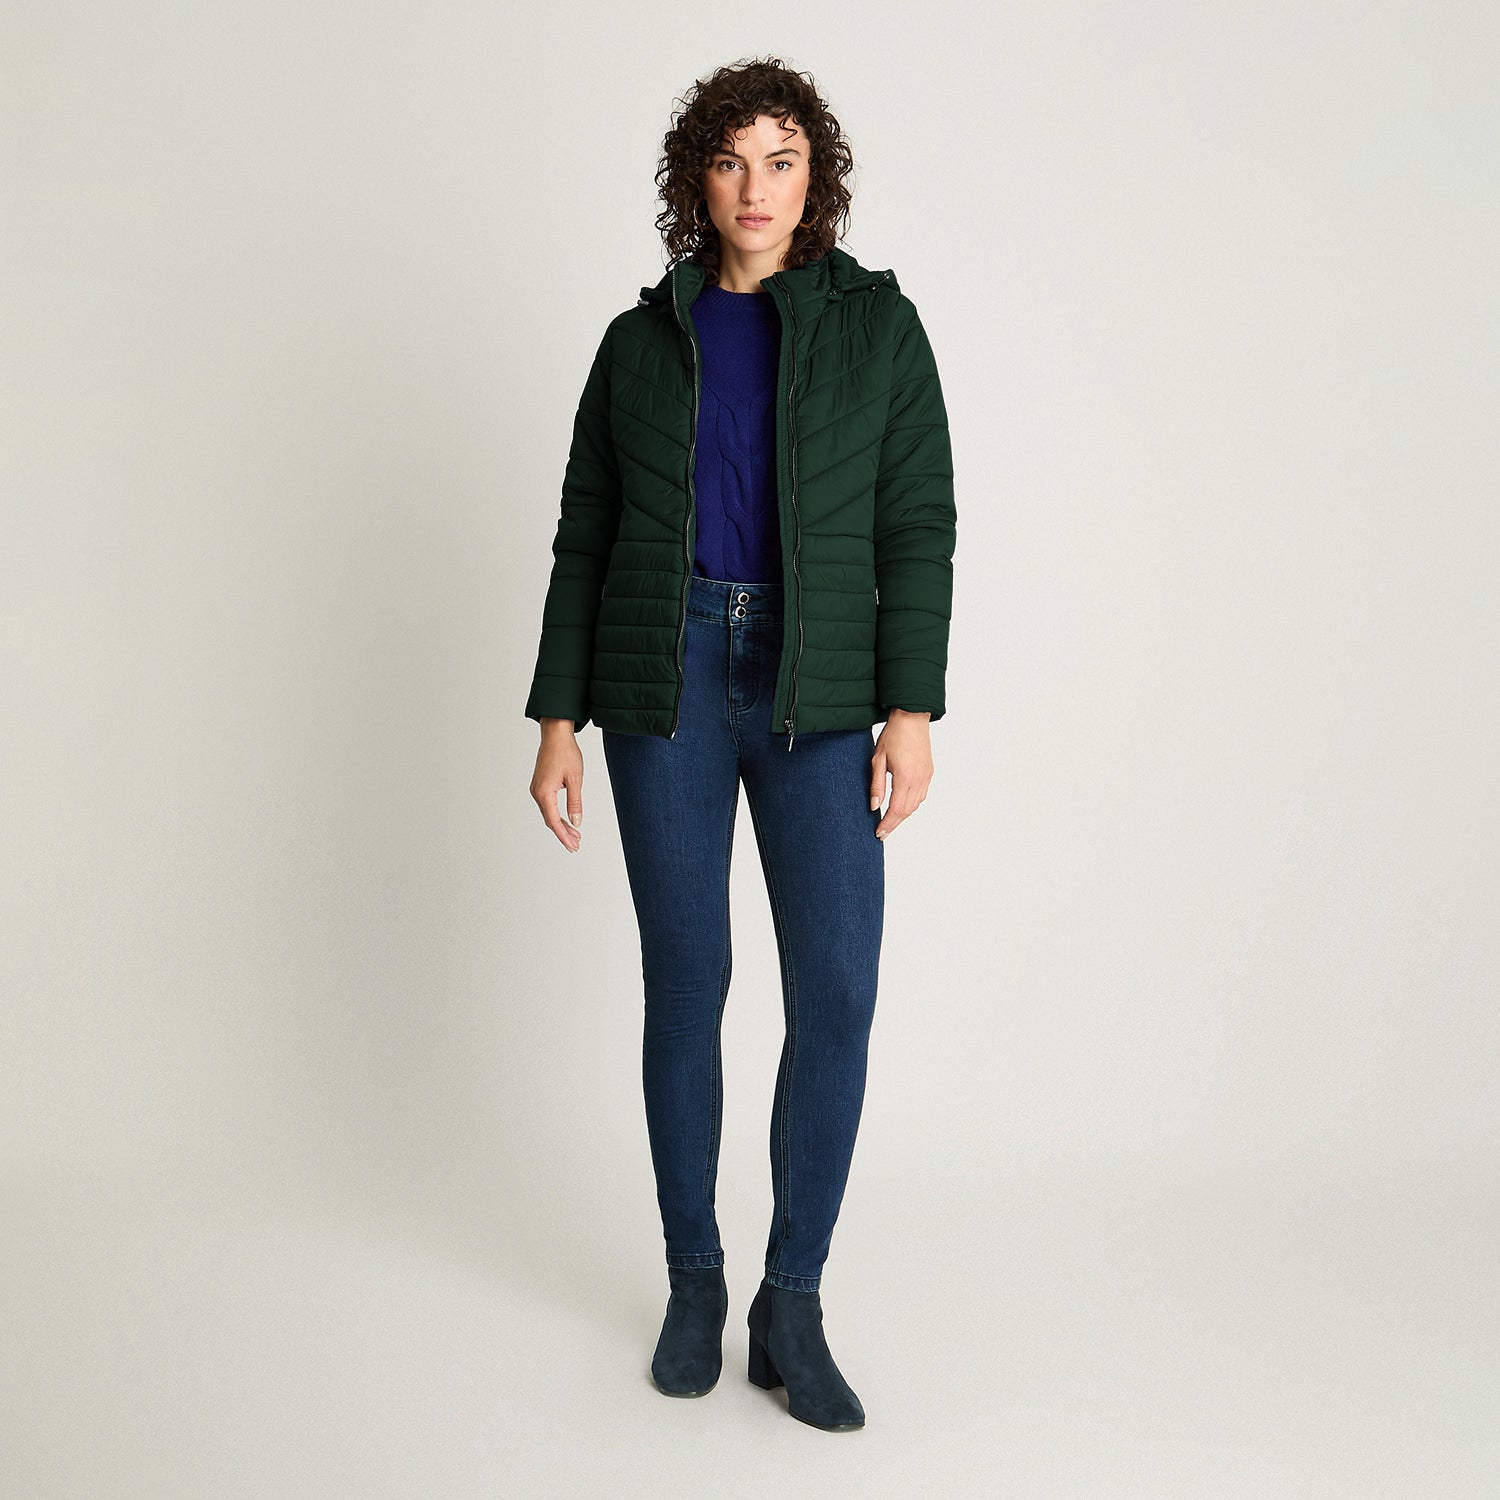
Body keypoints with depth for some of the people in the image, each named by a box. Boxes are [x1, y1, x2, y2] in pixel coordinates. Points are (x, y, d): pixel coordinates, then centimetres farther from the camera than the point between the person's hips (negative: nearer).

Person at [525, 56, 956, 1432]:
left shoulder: (876, 322, 5)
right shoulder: (641, 341, 9)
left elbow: (917, 525, -1)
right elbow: (584, 539, 9)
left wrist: (913, 707, -10)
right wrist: (558, 718, 3)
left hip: (819, 693, 0)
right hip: (665, 684, 1)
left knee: (838, 993, -8)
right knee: (686, 986, 3)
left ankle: (793, 1309, 8)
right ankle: (694, 1282, 21)